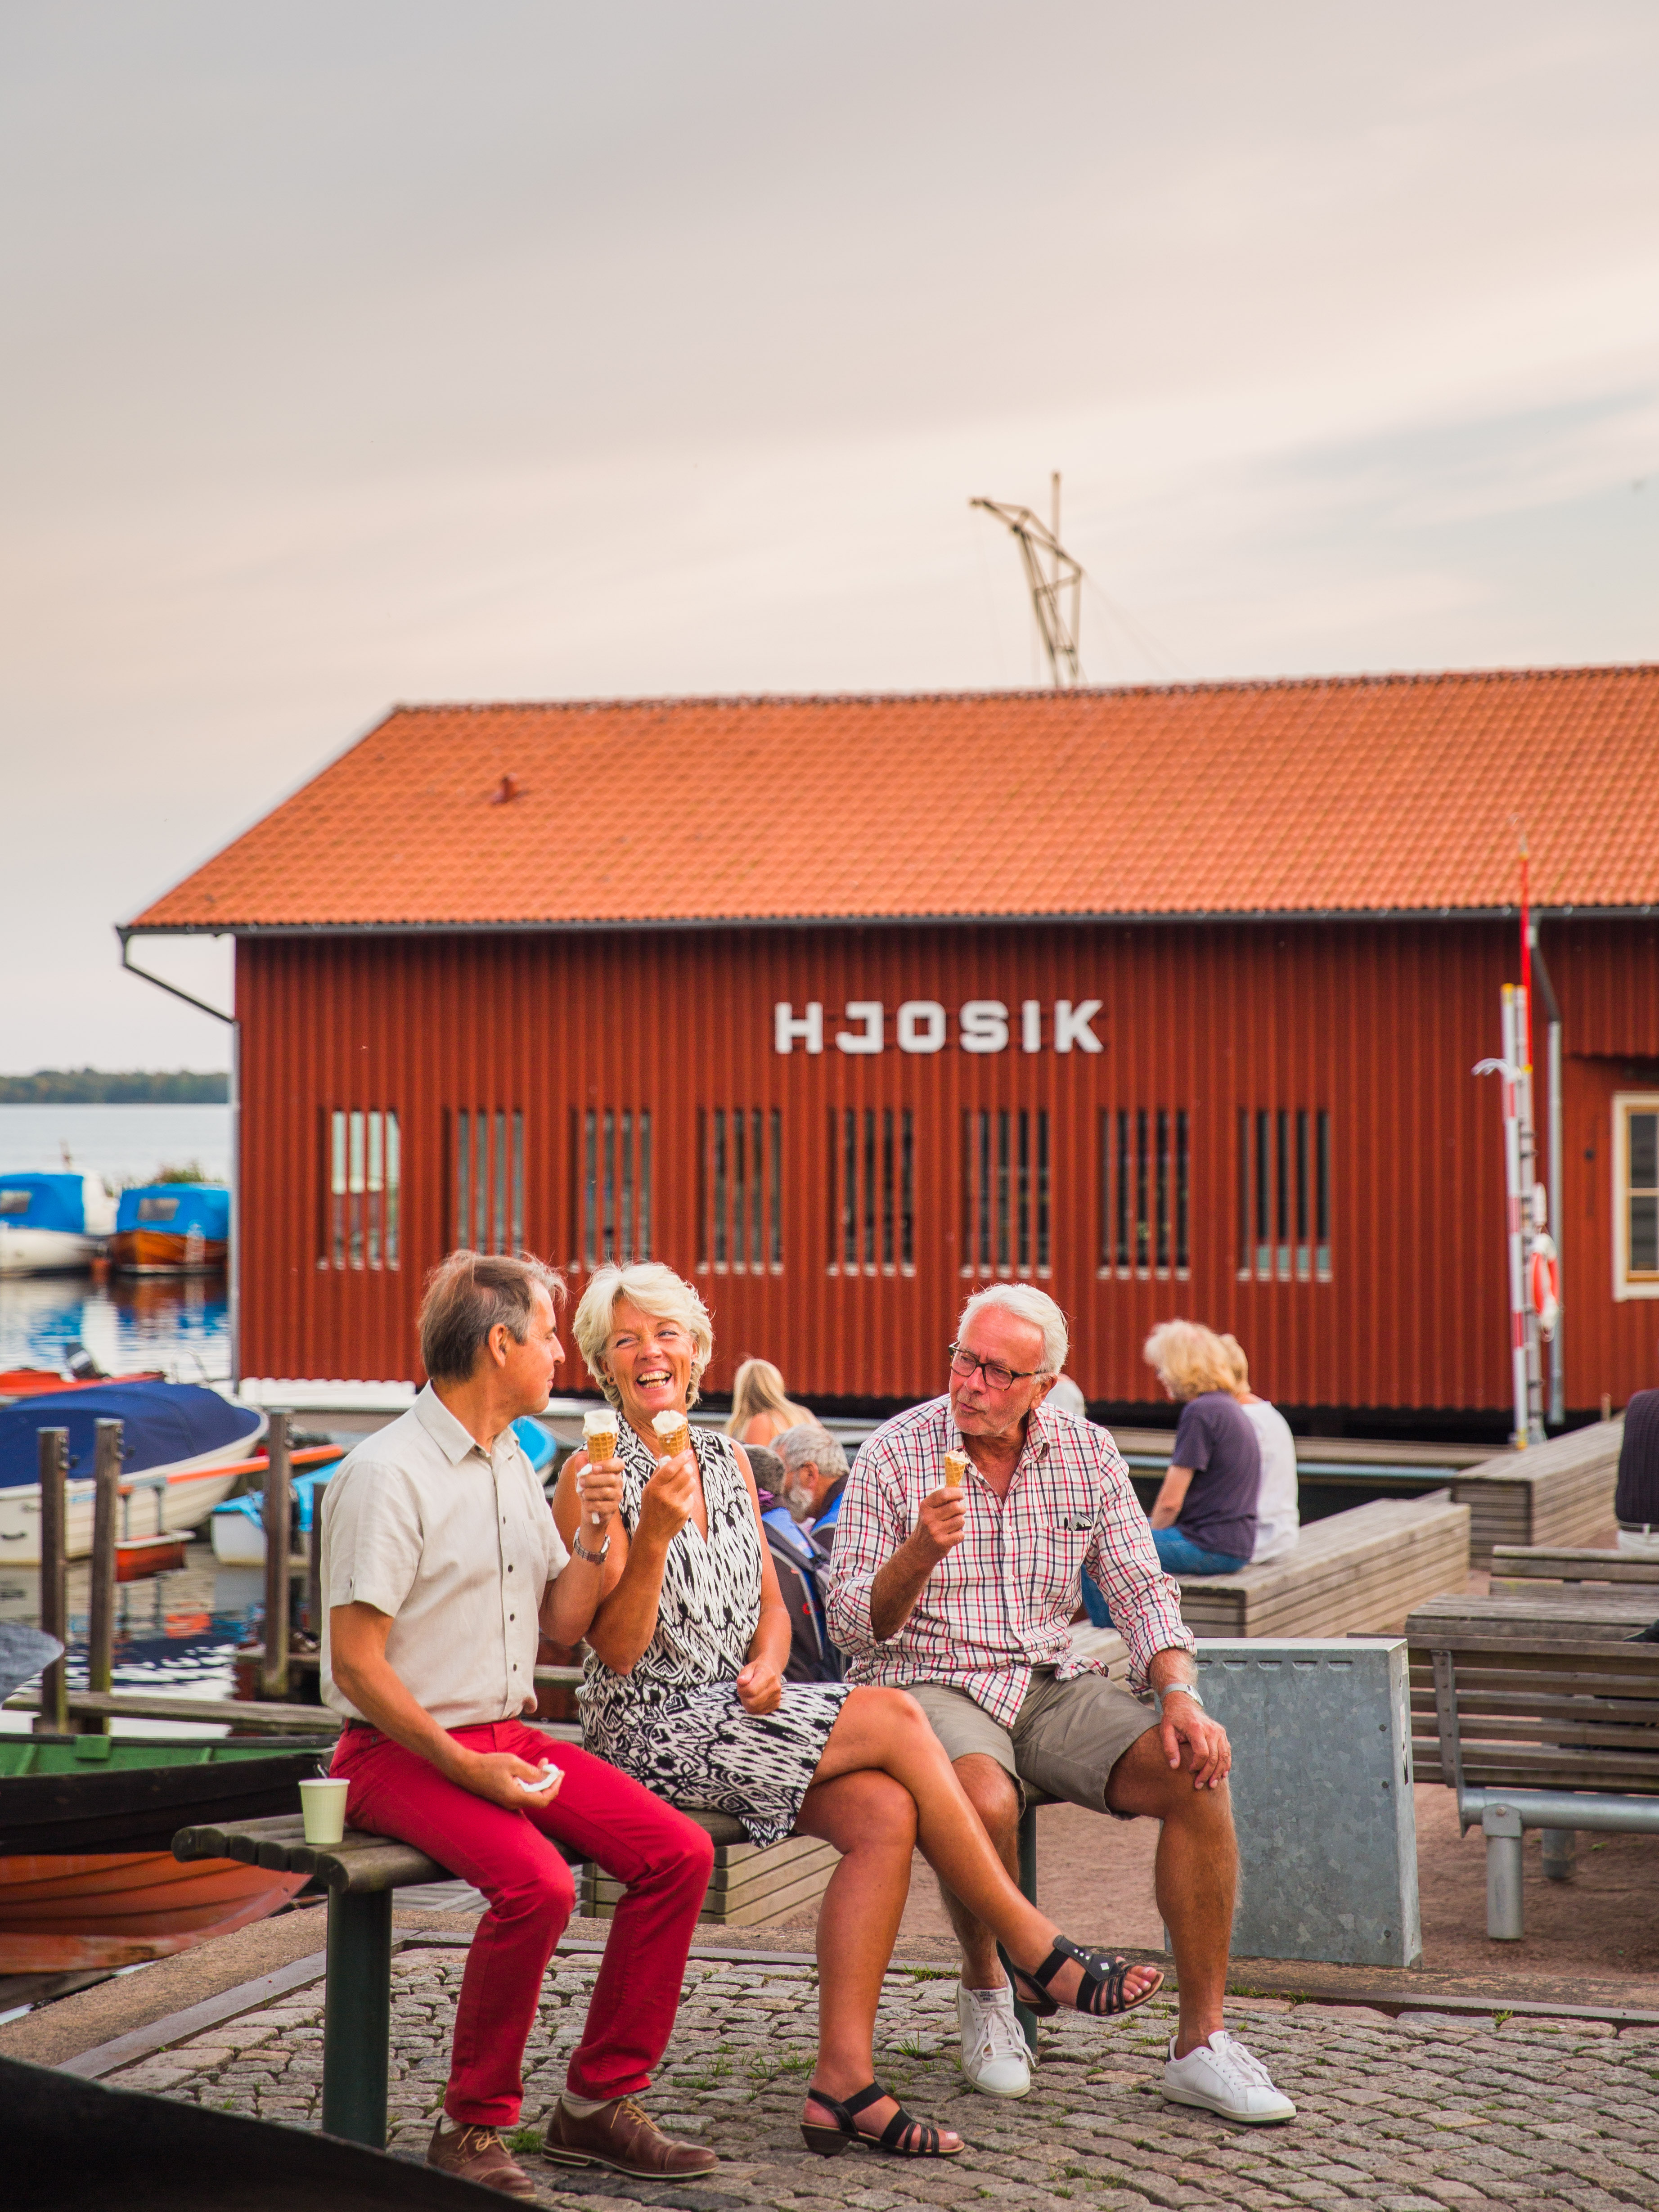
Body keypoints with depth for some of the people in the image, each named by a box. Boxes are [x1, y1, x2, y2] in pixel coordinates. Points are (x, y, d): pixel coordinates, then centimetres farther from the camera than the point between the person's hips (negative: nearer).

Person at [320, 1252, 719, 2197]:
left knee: (679, 1851, -9)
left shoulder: (513, 1465, 14)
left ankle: (598, 2104, 0)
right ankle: (474, 2127, -14)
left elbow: (563, 1623, 18)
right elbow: (357, 1665, -16)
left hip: (510, 1736, 8)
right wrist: (465, 1766, -20)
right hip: (404, 1752, -8)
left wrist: (594, 1536, 1)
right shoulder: (389, 1475, -14)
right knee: (537, 1881, -32)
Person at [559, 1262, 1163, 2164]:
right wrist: (656, 1532, -25)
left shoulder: (727, 1459, 14)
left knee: (885, 1813, -21)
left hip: (737, 1714, 7)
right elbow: (617, 1650, -12)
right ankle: (1035, 1952, -10)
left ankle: (844, 2081, -22)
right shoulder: (596, 1477, -6)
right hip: (652, 1732, -6)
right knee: (893, 1719, -20)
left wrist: (766, 1666, -3)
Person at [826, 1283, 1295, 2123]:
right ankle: (984, 1990, -5)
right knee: (985, 1802, -37)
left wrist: (1181, 1695, -13)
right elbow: (852, 1626, -8)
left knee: (1196, 1777, -20)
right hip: (925, 1680, -4)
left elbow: (1140, 1587, 5)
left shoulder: (1088, 1455, 5)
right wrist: (920, 1553, -27)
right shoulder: (896, 1455, -6)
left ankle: (1200, 2043, -13)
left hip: (1051, 1683, 4)